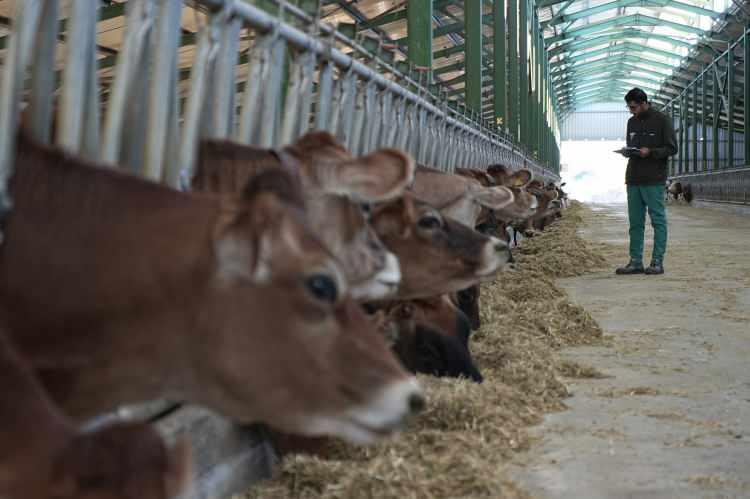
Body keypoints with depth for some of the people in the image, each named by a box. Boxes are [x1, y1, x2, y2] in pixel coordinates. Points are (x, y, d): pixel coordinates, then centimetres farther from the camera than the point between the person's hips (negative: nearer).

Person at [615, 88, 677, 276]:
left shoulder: (662, 121, -4)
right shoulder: (632, 122, 15)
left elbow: (672, 148, -5)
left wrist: (650, 152, -18)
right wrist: (627, 152, 1)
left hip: (654, 181, -6)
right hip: (633, 180, 6)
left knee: (658, 221, -2)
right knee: (635, 222, 7)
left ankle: (657, 262, 1)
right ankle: (636, 262, 12)